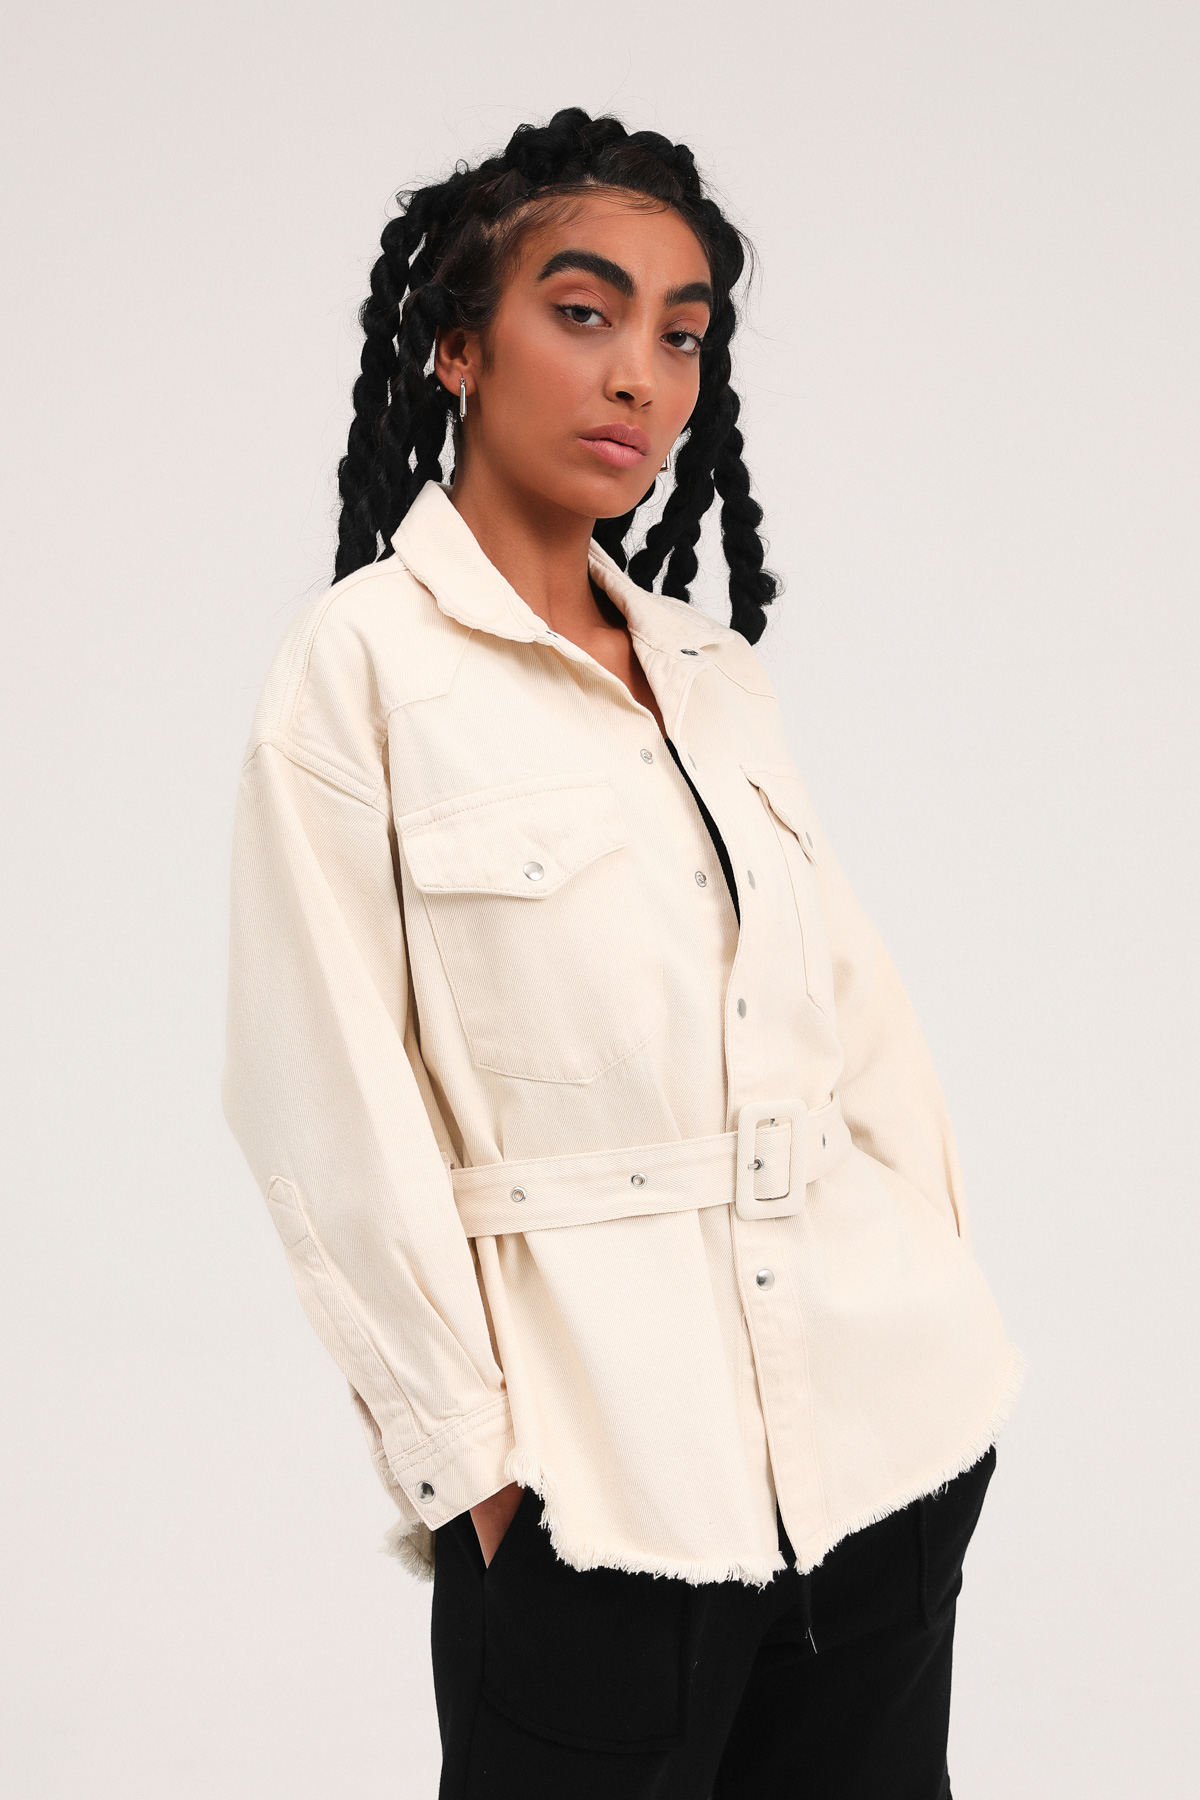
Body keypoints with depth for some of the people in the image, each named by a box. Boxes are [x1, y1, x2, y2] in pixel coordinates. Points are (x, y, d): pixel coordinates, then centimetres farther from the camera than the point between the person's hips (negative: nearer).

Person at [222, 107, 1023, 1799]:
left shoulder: (719, 671, 11)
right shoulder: (364, 665, -6)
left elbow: (858, 1011, 12)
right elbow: (334, 1107, -9)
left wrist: (945, 1313, 5)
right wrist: (472, 1454, -9)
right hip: (597, 1492, -5)